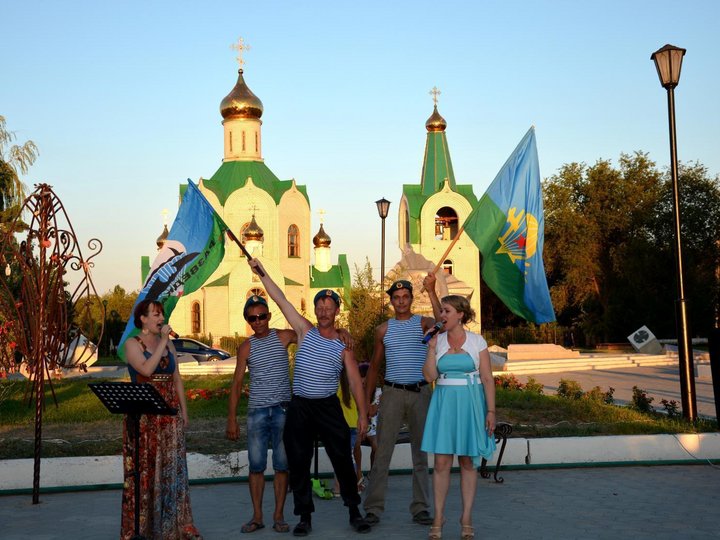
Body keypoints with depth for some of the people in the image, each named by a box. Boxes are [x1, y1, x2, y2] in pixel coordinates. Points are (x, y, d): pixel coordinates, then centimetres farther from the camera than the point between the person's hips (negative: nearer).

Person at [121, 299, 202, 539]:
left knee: (172, 469, 5)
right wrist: (162, 341, -15)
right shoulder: (132, 344, -3)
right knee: (144, 470, -1)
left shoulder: (169, 344, 13)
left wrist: (184, 411, 9)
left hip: (170, 414, 5)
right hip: (144, 417, -5)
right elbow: (146, 369, -21)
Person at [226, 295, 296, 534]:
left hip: (282, 409, -1)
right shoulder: (246, 348, 5)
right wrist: (231, 420, 0)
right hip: (256, 410, 1)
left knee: (282, 465, 2)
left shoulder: (284, 337, 2)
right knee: (256, 465, 3)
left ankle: (278, 515, 12)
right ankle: (257, 516, 13)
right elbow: (236, 384, 5)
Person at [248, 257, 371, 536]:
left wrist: (362, 414, -7)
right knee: (298, 463, 4)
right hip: (300, 407, 1)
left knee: (342, 459, 2)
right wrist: (262, 273, -7)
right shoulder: (305, 331, 4)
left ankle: (354, 512, 17)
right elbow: (280, 299, -1)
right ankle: (305, 516, 16)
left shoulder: (343, 347, 1)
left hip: (328, 407, -1)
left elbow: (355, 381, -1)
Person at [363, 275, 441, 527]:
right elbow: (374, 366, 12)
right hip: (392, 393, 1)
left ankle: (420, 508, 14)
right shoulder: (383, 329, 8)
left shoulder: (423, 323, 3)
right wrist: (366, 401, 7)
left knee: (421, 452, 6)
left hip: (420, 393, 0)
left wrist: (431, 291, -30)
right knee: (382, 452, -1)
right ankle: (373, 508, 4)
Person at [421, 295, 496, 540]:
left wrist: (491, 411, -7)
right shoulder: (437, 341, 5)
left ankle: (467, 519, 14)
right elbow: (429, 376, -2)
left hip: (471, 403, -2)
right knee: (441, 462, 0)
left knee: (468, 462, 5)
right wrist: (432, 348, -9)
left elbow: (487, 379, -2)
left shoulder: (477, 341, -1)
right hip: (443, 403, 2)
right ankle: (438, 517, 9)